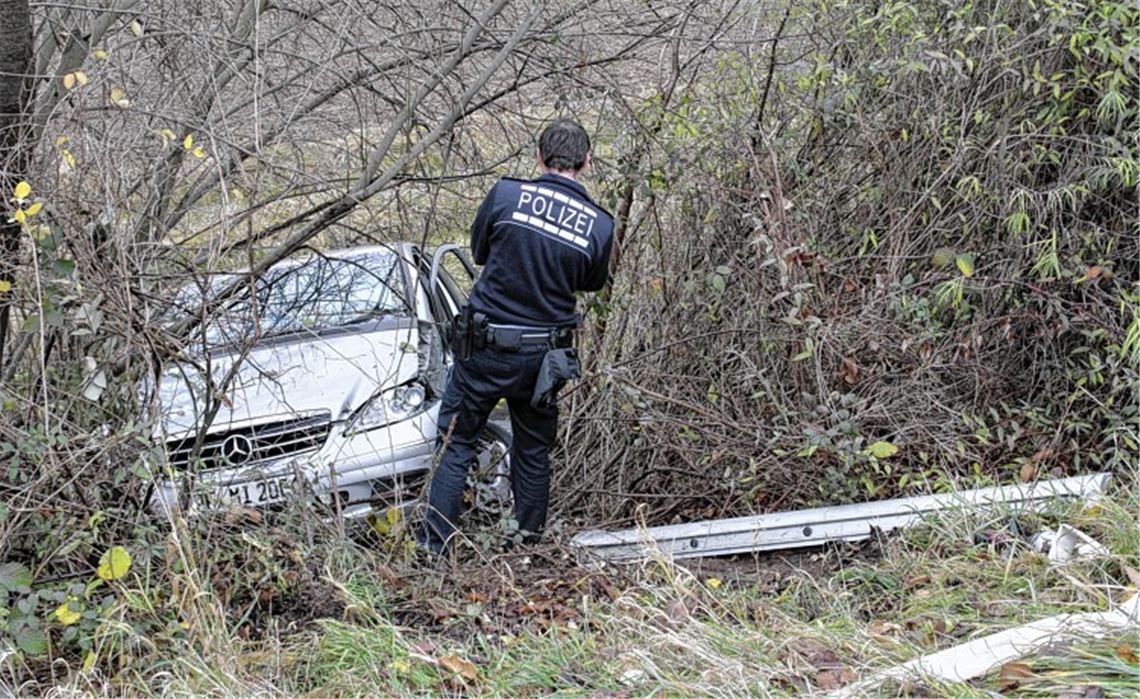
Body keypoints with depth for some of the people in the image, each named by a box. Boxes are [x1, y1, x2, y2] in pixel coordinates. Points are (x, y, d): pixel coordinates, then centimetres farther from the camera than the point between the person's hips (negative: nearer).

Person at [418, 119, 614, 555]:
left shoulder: (507, 194, -11)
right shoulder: (600, 225, -6)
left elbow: (479, 251, 4)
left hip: (485, 345, -2)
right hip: (544, 355, 2)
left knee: (456, 444, 6)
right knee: (534, 451, 18)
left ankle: (434, 546, 4)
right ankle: (530, 544, 24)